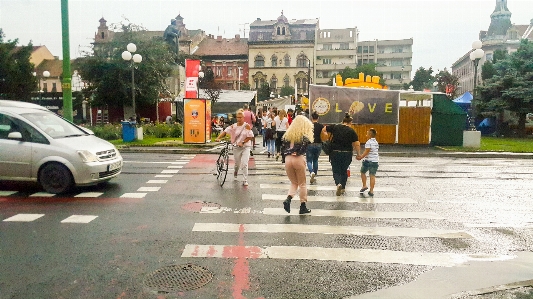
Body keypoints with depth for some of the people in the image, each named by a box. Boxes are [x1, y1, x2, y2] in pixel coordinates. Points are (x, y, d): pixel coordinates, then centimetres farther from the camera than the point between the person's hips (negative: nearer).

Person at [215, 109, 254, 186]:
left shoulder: (247, 126, -7)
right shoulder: (234, 126, -1)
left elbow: (250, 136, -9)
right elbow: (225, 131, -8)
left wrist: (242, 142, -16)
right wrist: (218, 138, -21)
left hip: (245, 147, -2)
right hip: (236, 147, 3)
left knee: (244, 164, -13)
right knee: (237, 164, 16)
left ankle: (245, 180, -4)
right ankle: (235, 172, 50)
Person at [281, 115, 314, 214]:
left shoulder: (287, 134, 11)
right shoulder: (304, 136, -4)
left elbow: (284, 148, 12)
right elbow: (304, 149, -10)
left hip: (287, 159, 4)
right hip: (298, 159, -4)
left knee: (293, 183, 19)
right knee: (302, 184, 11)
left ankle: (288, 199, -5)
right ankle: (303, 207, 15)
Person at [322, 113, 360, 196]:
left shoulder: (335, 127, 0)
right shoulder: (352, 131, -5)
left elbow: (323, 130, 10)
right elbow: (357, 145, -8)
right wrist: (358, 154, 6)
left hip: (335, 153, 0)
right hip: (347, 154, 0)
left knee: (336, 171, 8)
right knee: (344, 171, 19)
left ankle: (338, 184, -18)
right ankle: (343, 188, 25)